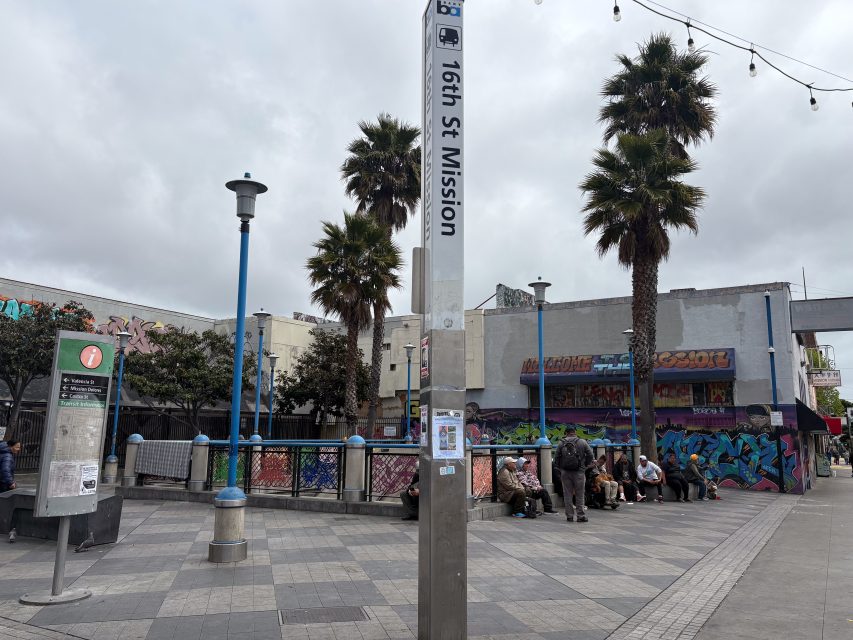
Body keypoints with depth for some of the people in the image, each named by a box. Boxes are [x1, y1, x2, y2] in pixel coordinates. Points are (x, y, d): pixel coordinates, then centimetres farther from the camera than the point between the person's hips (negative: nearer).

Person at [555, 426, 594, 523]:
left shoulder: (561, 443, 2)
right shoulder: (582, 442, -1)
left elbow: (557, 457, 2)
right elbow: (590, 455, -1)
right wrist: (585, 466, 13)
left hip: (565, 472, 2)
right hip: (579, 472, -1)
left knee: (567, 494, 7)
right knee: (579, 495, 4)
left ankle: (569, 516, 10)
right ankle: (581, 516, 5)